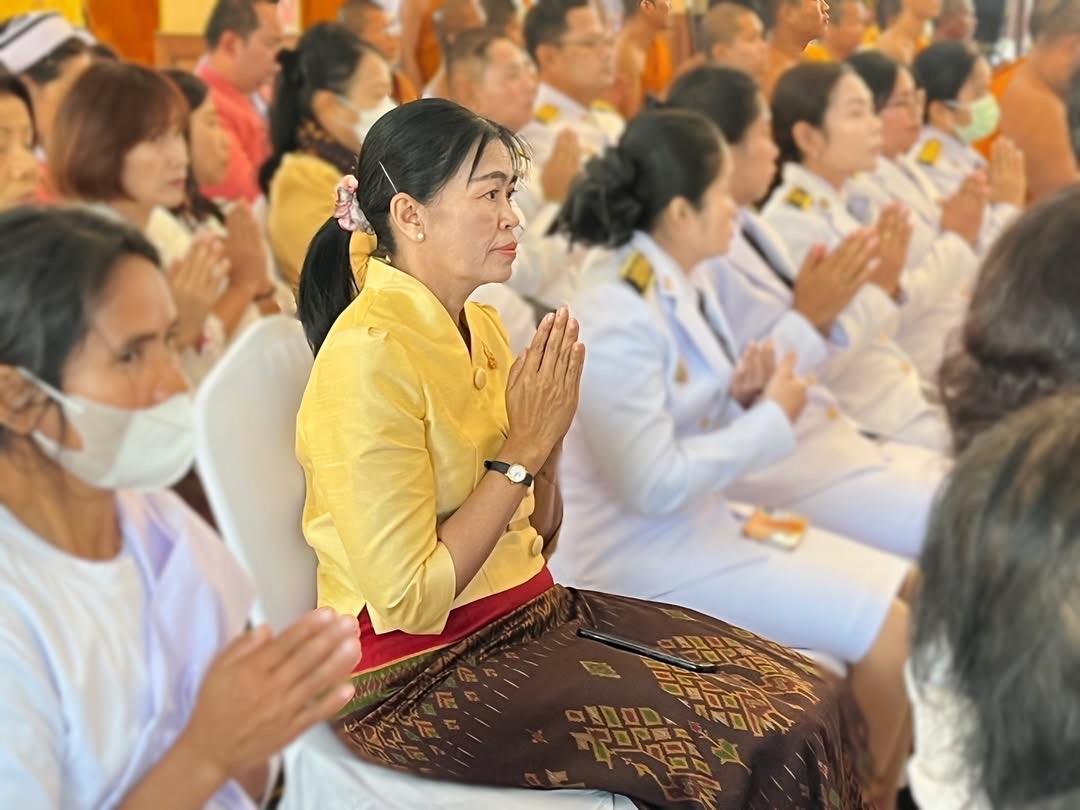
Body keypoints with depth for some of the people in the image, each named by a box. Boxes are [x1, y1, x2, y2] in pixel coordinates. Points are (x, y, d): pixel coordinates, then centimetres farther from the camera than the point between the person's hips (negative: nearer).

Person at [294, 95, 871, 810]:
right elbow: (408, 599, -21)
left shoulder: (479, 326, 8)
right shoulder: (369, 354, -18)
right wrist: (524, 448, -16)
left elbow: (536, 539, 12)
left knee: (814, 696, -5)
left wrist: (547, 437, -7)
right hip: (423, 670, -8)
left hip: (535, 610, 8)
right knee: (764, 743, -17)